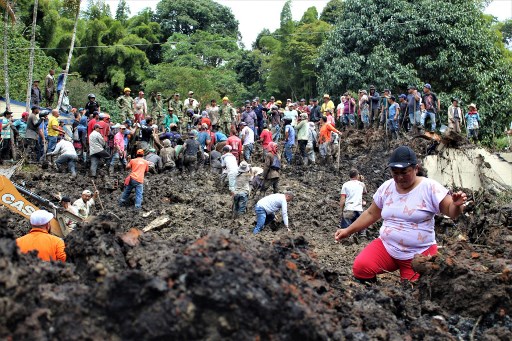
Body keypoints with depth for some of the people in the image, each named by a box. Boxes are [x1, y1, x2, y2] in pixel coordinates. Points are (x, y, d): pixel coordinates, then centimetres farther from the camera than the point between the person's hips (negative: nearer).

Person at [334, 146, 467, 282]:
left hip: (420, 254, -2)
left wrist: (457, 205, -31)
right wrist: (348, 231, 11)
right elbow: (371, 214, 15)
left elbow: (451, 211, -8)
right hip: (386, 247, 3)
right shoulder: (386, 187, 4)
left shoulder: (429, 187, -9)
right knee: (360, 267, -22)